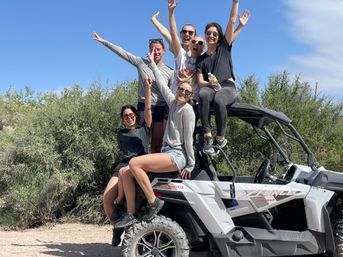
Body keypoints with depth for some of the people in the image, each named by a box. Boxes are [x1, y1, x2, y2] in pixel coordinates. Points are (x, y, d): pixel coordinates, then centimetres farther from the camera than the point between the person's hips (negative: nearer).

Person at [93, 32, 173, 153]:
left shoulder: (170, 72, 5)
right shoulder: (141, 63, 5)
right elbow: (123, 53, 4)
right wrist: (103, 41, 2)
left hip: (161, 109, 0)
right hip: (143, 107, 0)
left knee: (157, 144, 1)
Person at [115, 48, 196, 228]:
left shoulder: (187, 109, -5)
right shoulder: (173, 102, 15)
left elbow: (188, 139, -8)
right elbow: (162, 83, 26)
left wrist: (191, 165, -8)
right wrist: (152, 63, 34)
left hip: (177, 156, -8)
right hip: (167, 153, 8)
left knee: (134, 163, -25)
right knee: (127, 174, -6)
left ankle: (153, 201, -17)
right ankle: (131, 215, -8)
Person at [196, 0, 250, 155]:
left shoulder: (224, 47, 16)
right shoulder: (201, 59, 20)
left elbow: (232, 21, 10)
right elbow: (200, 81, 8)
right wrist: (209, 84, -13)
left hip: (227, 86, -1)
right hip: (209, 88, 2)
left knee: (218, 100, -38)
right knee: (203, 94, -38)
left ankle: (220, 138, -25)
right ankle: (207, 135, -38)